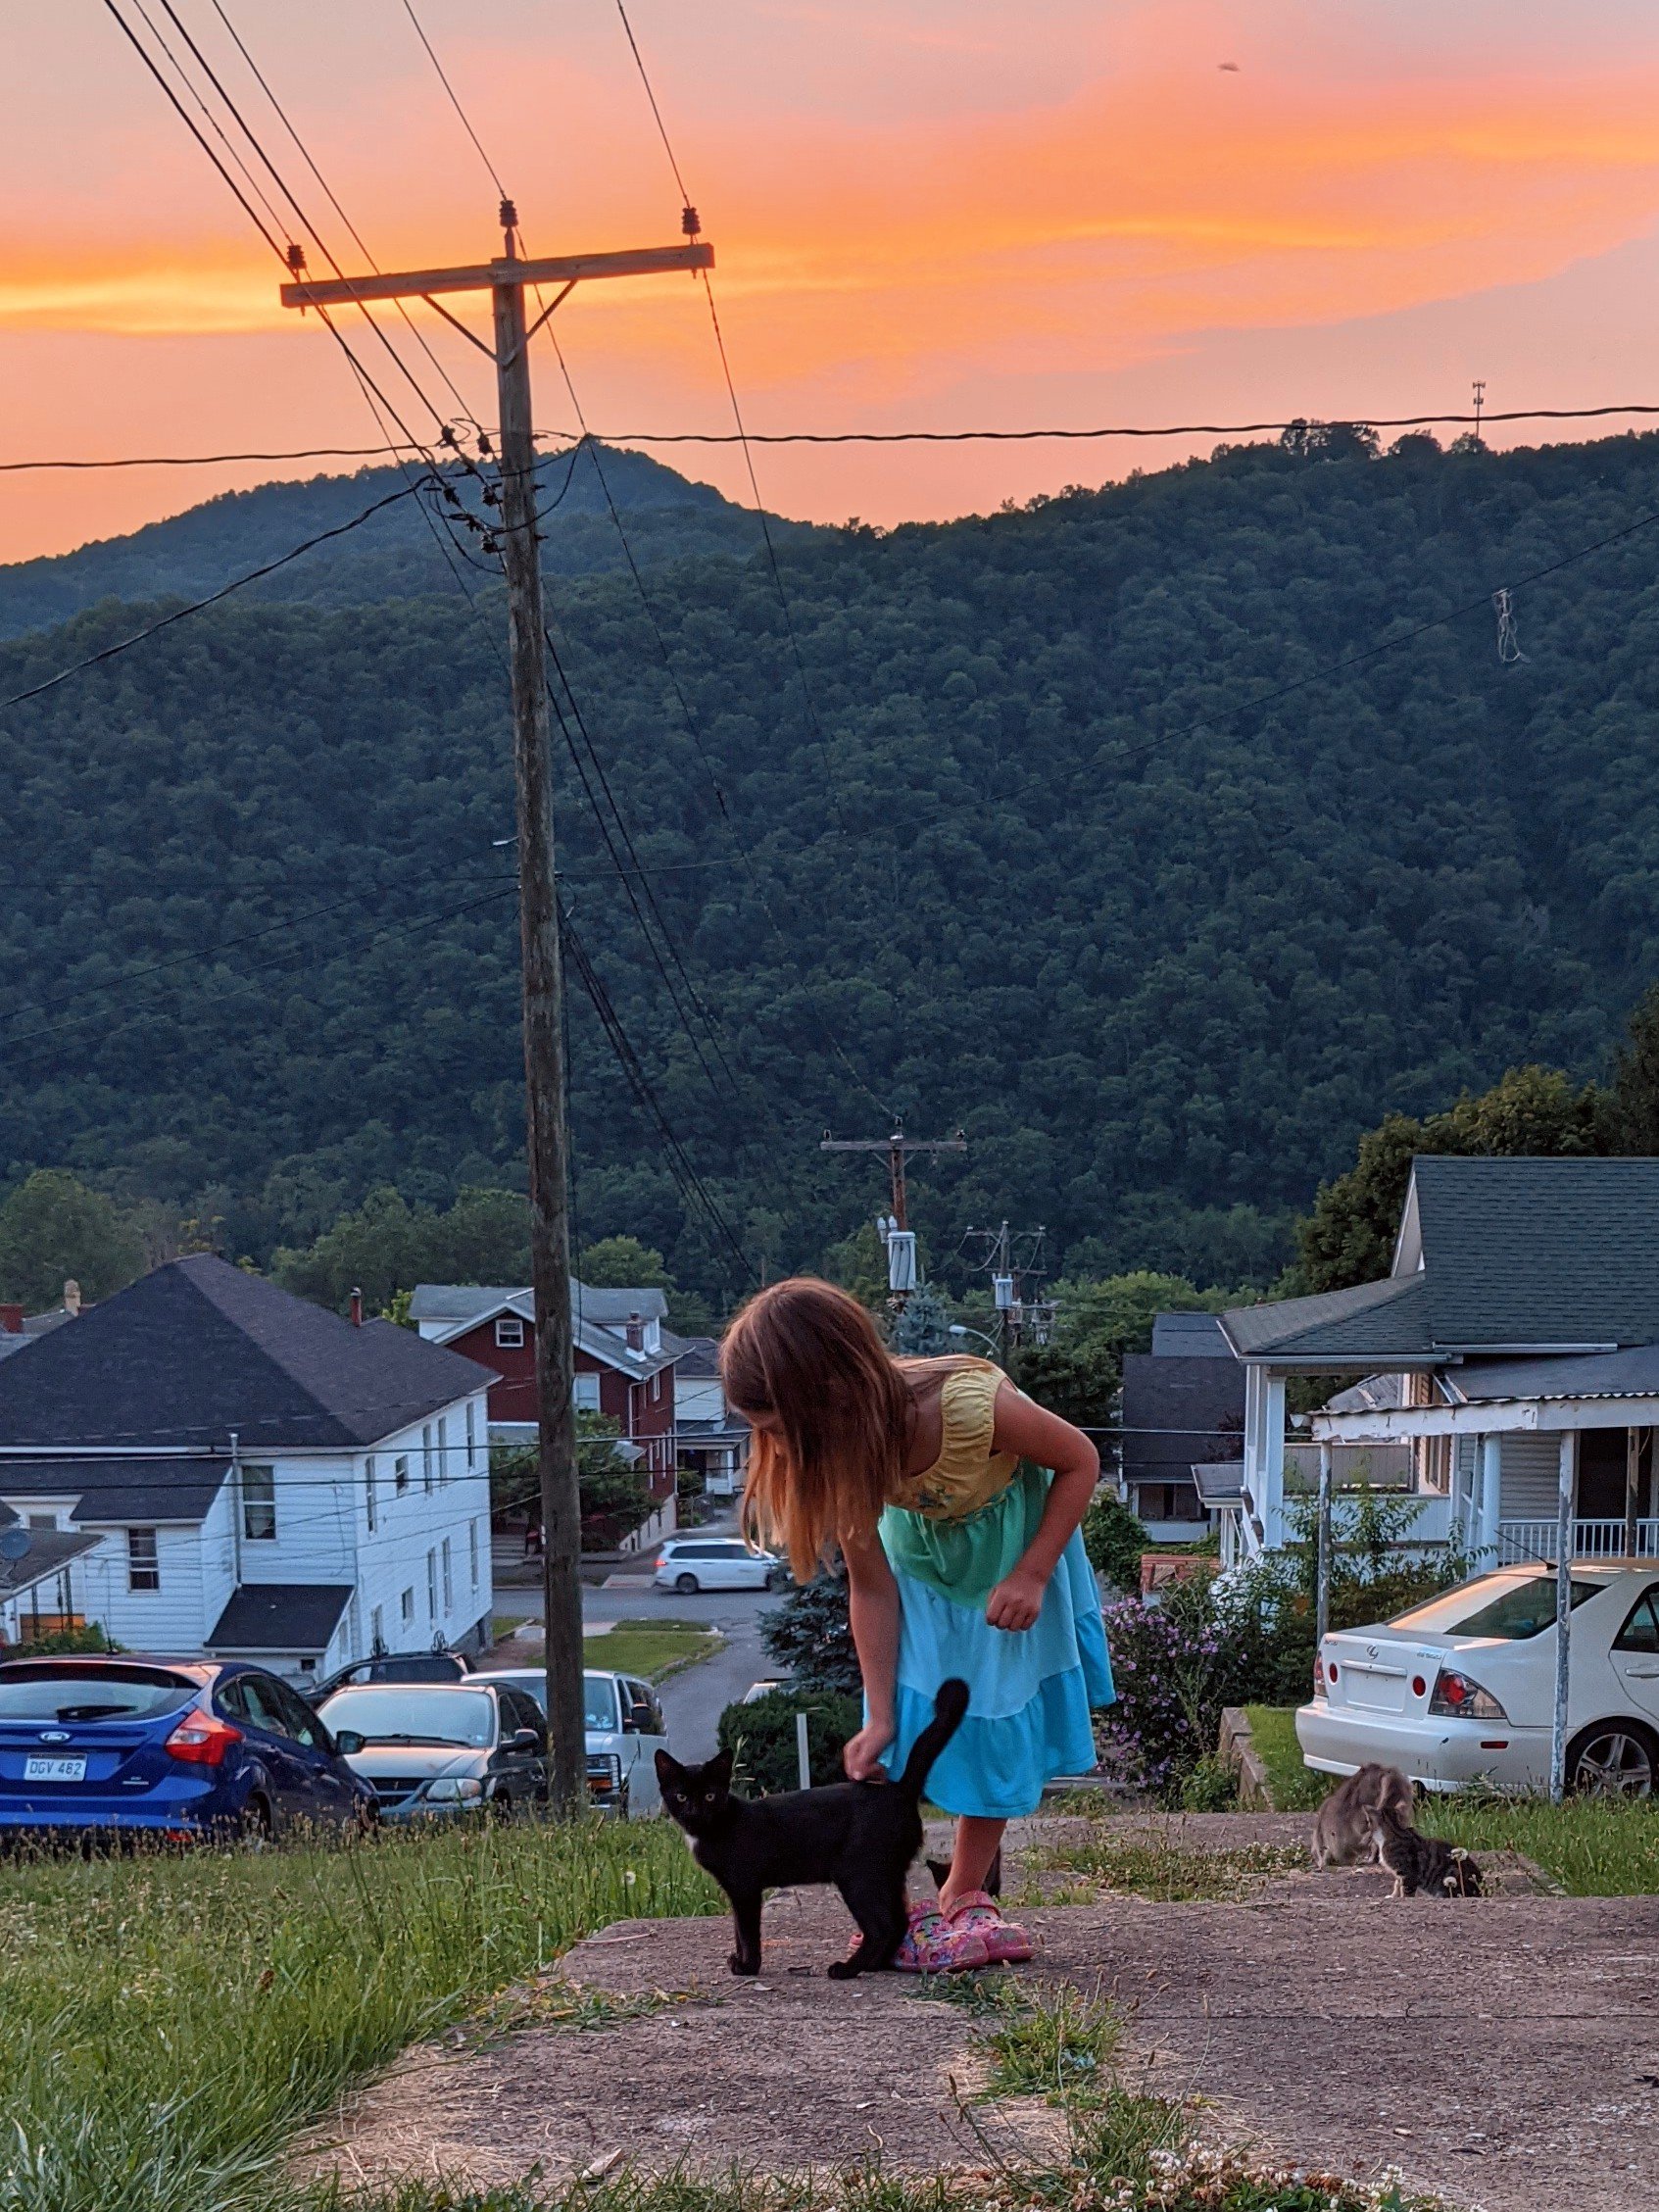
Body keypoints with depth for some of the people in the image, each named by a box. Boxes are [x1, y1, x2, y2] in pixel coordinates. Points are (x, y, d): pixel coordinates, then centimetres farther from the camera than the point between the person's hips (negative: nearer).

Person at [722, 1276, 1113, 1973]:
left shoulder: (973, 1406, -42)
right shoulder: (842, 1451, -28)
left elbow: (1080, 1461, -21)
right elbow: (870, 1586, -17)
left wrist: (1030, 1576, -25)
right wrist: (879, 1719, -18)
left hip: (1011, 1552, -3)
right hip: (917, 1555, 3)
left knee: (997, 1719, -3)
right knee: (907, 1721, -4)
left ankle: (964, 1896, 7)